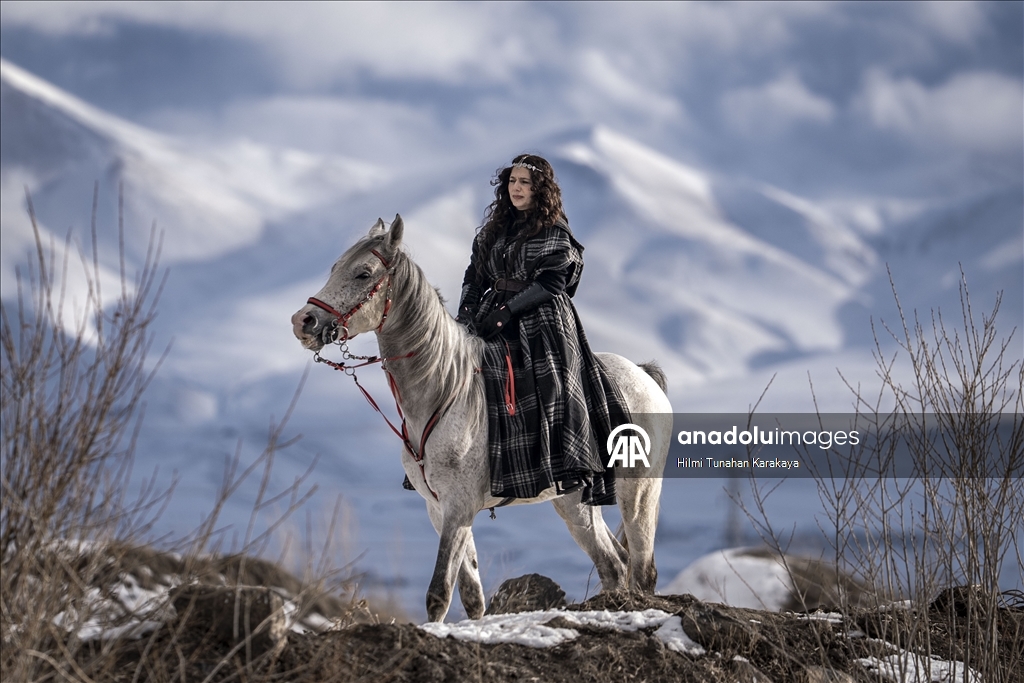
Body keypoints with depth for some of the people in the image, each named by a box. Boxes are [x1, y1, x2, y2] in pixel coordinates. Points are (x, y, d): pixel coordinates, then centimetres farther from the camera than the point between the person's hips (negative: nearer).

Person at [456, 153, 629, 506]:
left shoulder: (555, 232, -2)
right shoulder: (494, 229, 17)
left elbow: (549, 283, -11)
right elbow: (475, 275, 17)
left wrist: (506, 311, -19)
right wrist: (465, 312, 0)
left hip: (541, 321, -6)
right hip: (492, 317, 6)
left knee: (551, 385, -22)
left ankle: (573, 468, -26)